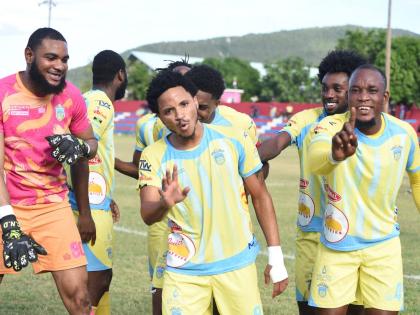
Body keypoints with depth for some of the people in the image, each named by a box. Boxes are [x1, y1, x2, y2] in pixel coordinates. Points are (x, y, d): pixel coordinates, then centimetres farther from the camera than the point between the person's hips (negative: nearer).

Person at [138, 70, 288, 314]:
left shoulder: (234, 139, -6)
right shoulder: (154, 156, -6)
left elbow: (260, 196, 3)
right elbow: (147, 216, -16)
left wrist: (276, 257, 1)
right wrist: (165, 203, -39)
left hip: (238, 264, 0)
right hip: (185, 270, 0)